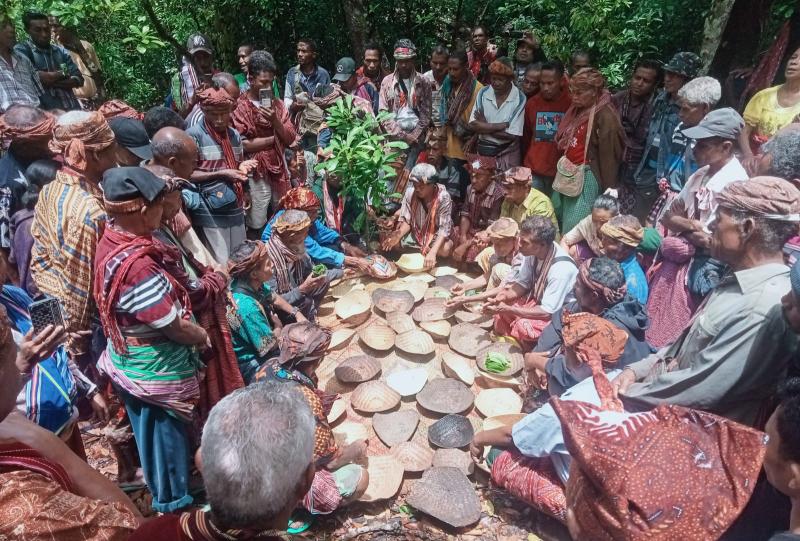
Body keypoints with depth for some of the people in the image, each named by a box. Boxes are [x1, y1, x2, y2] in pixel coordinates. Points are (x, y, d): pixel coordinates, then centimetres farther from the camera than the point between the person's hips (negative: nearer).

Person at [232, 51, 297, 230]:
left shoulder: (277, 104, 10)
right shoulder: (239, 106, -5)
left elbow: (290, 138, 2)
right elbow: (241, 144, -15)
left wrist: (274, 120, -15)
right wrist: (274, 138, -9)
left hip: (279, 169, 5)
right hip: (256, 174, -5)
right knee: (257, 225, 2)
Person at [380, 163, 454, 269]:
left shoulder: (443, 197, -25)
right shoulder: (410, 193, -16)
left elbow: (444, 229, -28)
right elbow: (406, 221, -8)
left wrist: (432, 252, -42)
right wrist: (398, 236, -31)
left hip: (435, 236, -3)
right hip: (414, 233, 3)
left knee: (445, 249, -35)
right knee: (388, 242, -18)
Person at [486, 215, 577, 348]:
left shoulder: (561, 269, -34)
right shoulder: (533, 252, -15)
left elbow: (547, 311, -28)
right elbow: (522, 283, -1)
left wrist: (508, 309, -30)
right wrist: (503, 297, -21)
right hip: (537, 299, 7)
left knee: (524, 326, -30)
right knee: (499, 303, -5)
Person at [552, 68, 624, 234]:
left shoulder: (605, 116, -17)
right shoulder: (578, 109, 10)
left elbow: (609, 155, -16)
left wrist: (608, 190, -14)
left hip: (587, 177, -9)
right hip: (568, 174, 9)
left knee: (575, 229, -5)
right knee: (555, 220, 17)